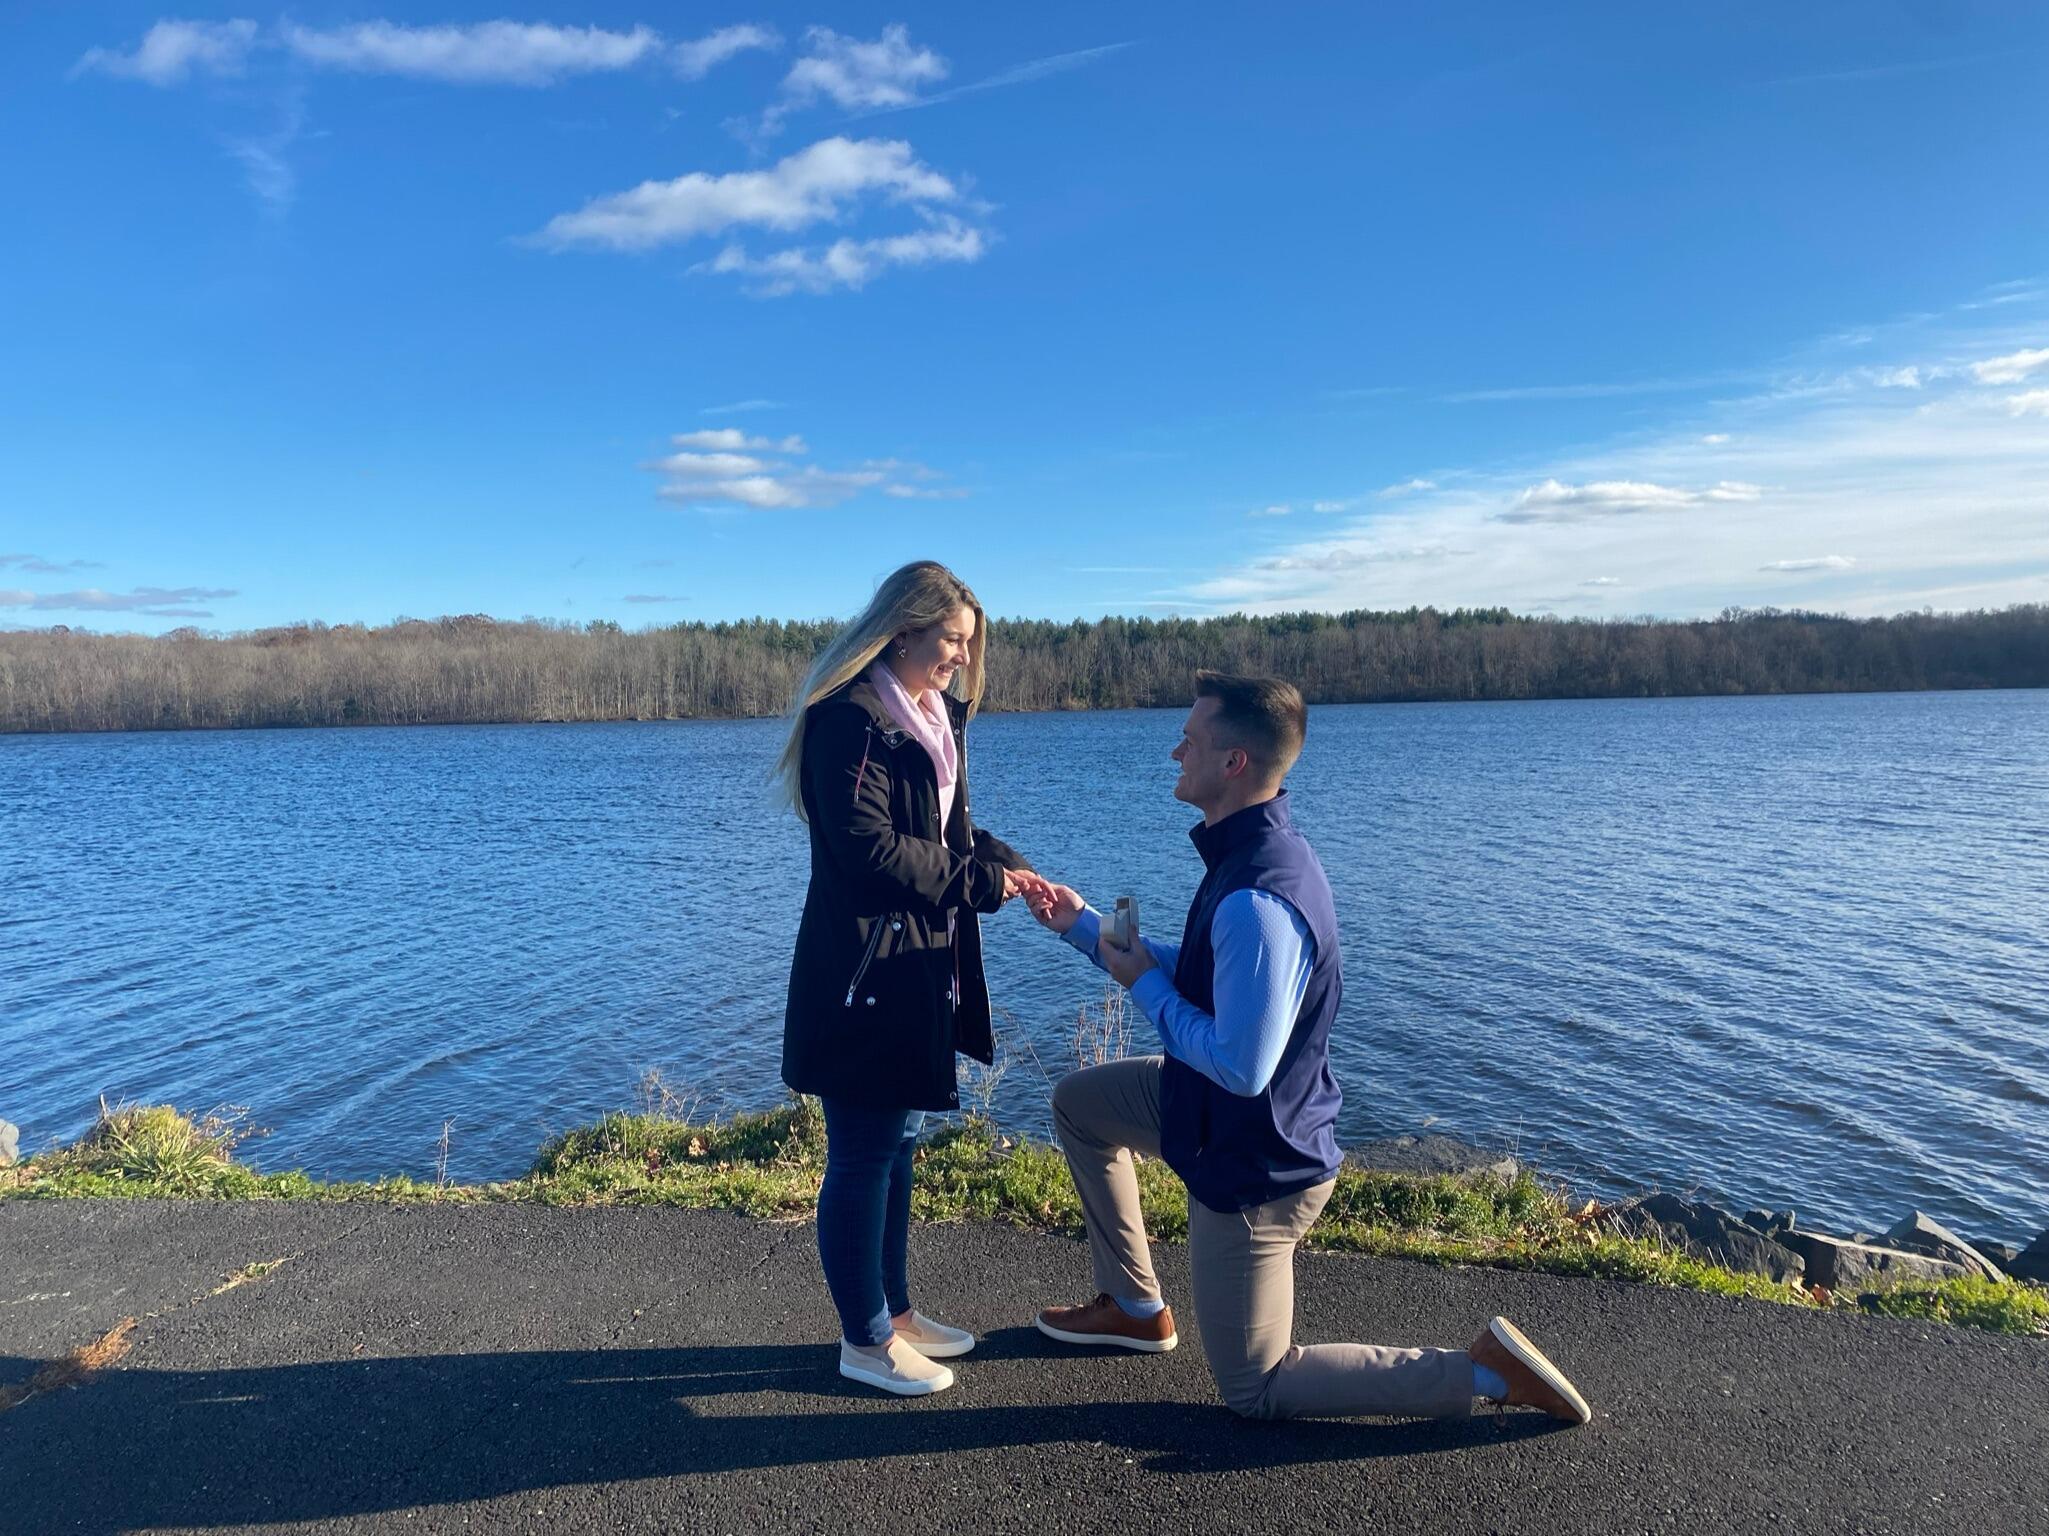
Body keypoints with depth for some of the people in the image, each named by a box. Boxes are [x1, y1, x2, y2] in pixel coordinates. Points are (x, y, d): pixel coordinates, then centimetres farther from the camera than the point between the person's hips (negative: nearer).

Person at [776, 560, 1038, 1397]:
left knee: (897, 1141, 18)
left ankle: (895, 1312, 33)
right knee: (864, 1153, 4)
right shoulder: (850, 718, -17)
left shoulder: (933, 718, 13)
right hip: (864, 973, -9)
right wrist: (980, 880, -14)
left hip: (919, 967, 9)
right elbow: (869, 848, -22)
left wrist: (1003, 860, -3)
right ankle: (865, 1341, 20)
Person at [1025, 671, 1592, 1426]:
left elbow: (1240, 1067, -32)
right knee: (1078, 1101, 22)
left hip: (1255, 1164, -9)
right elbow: (1202, 977, 11)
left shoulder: (1257, 899, -34)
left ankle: (1487, 1370, 8)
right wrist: (1084, 925, 10)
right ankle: (1134, 1307, 30)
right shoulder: (1255, 852, -2)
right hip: (1223, 1114, 9)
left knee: (1254, 1389, 8)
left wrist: (1145, 984, -18)